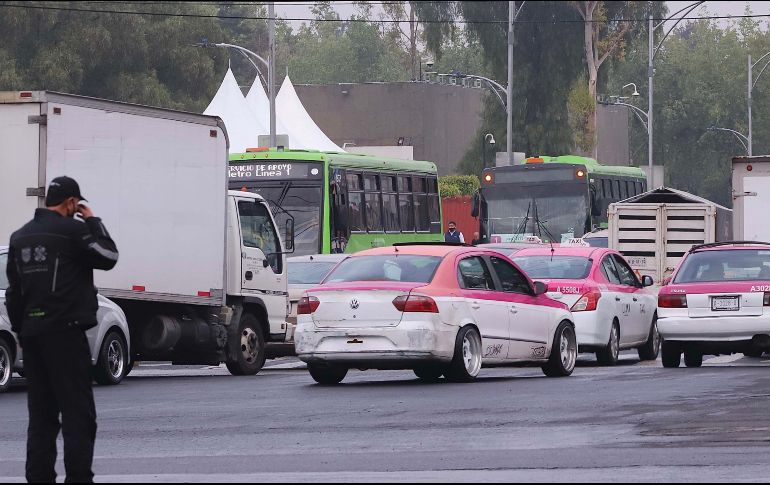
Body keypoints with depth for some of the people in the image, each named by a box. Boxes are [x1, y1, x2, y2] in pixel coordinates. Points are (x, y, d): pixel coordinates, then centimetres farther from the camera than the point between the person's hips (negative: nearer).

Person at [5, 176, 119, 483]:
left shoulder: (20, 237, 13)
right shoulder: (72, 230, -9)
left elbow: (13, 291, 15)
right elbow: (108, 257, -3)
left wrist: (20, 328, 18)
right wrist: (92, 221, 5)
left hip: (31, 331, 7)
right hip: (65, 331, -7)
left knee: (41, 412, 10)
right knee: (78, 412, -5)